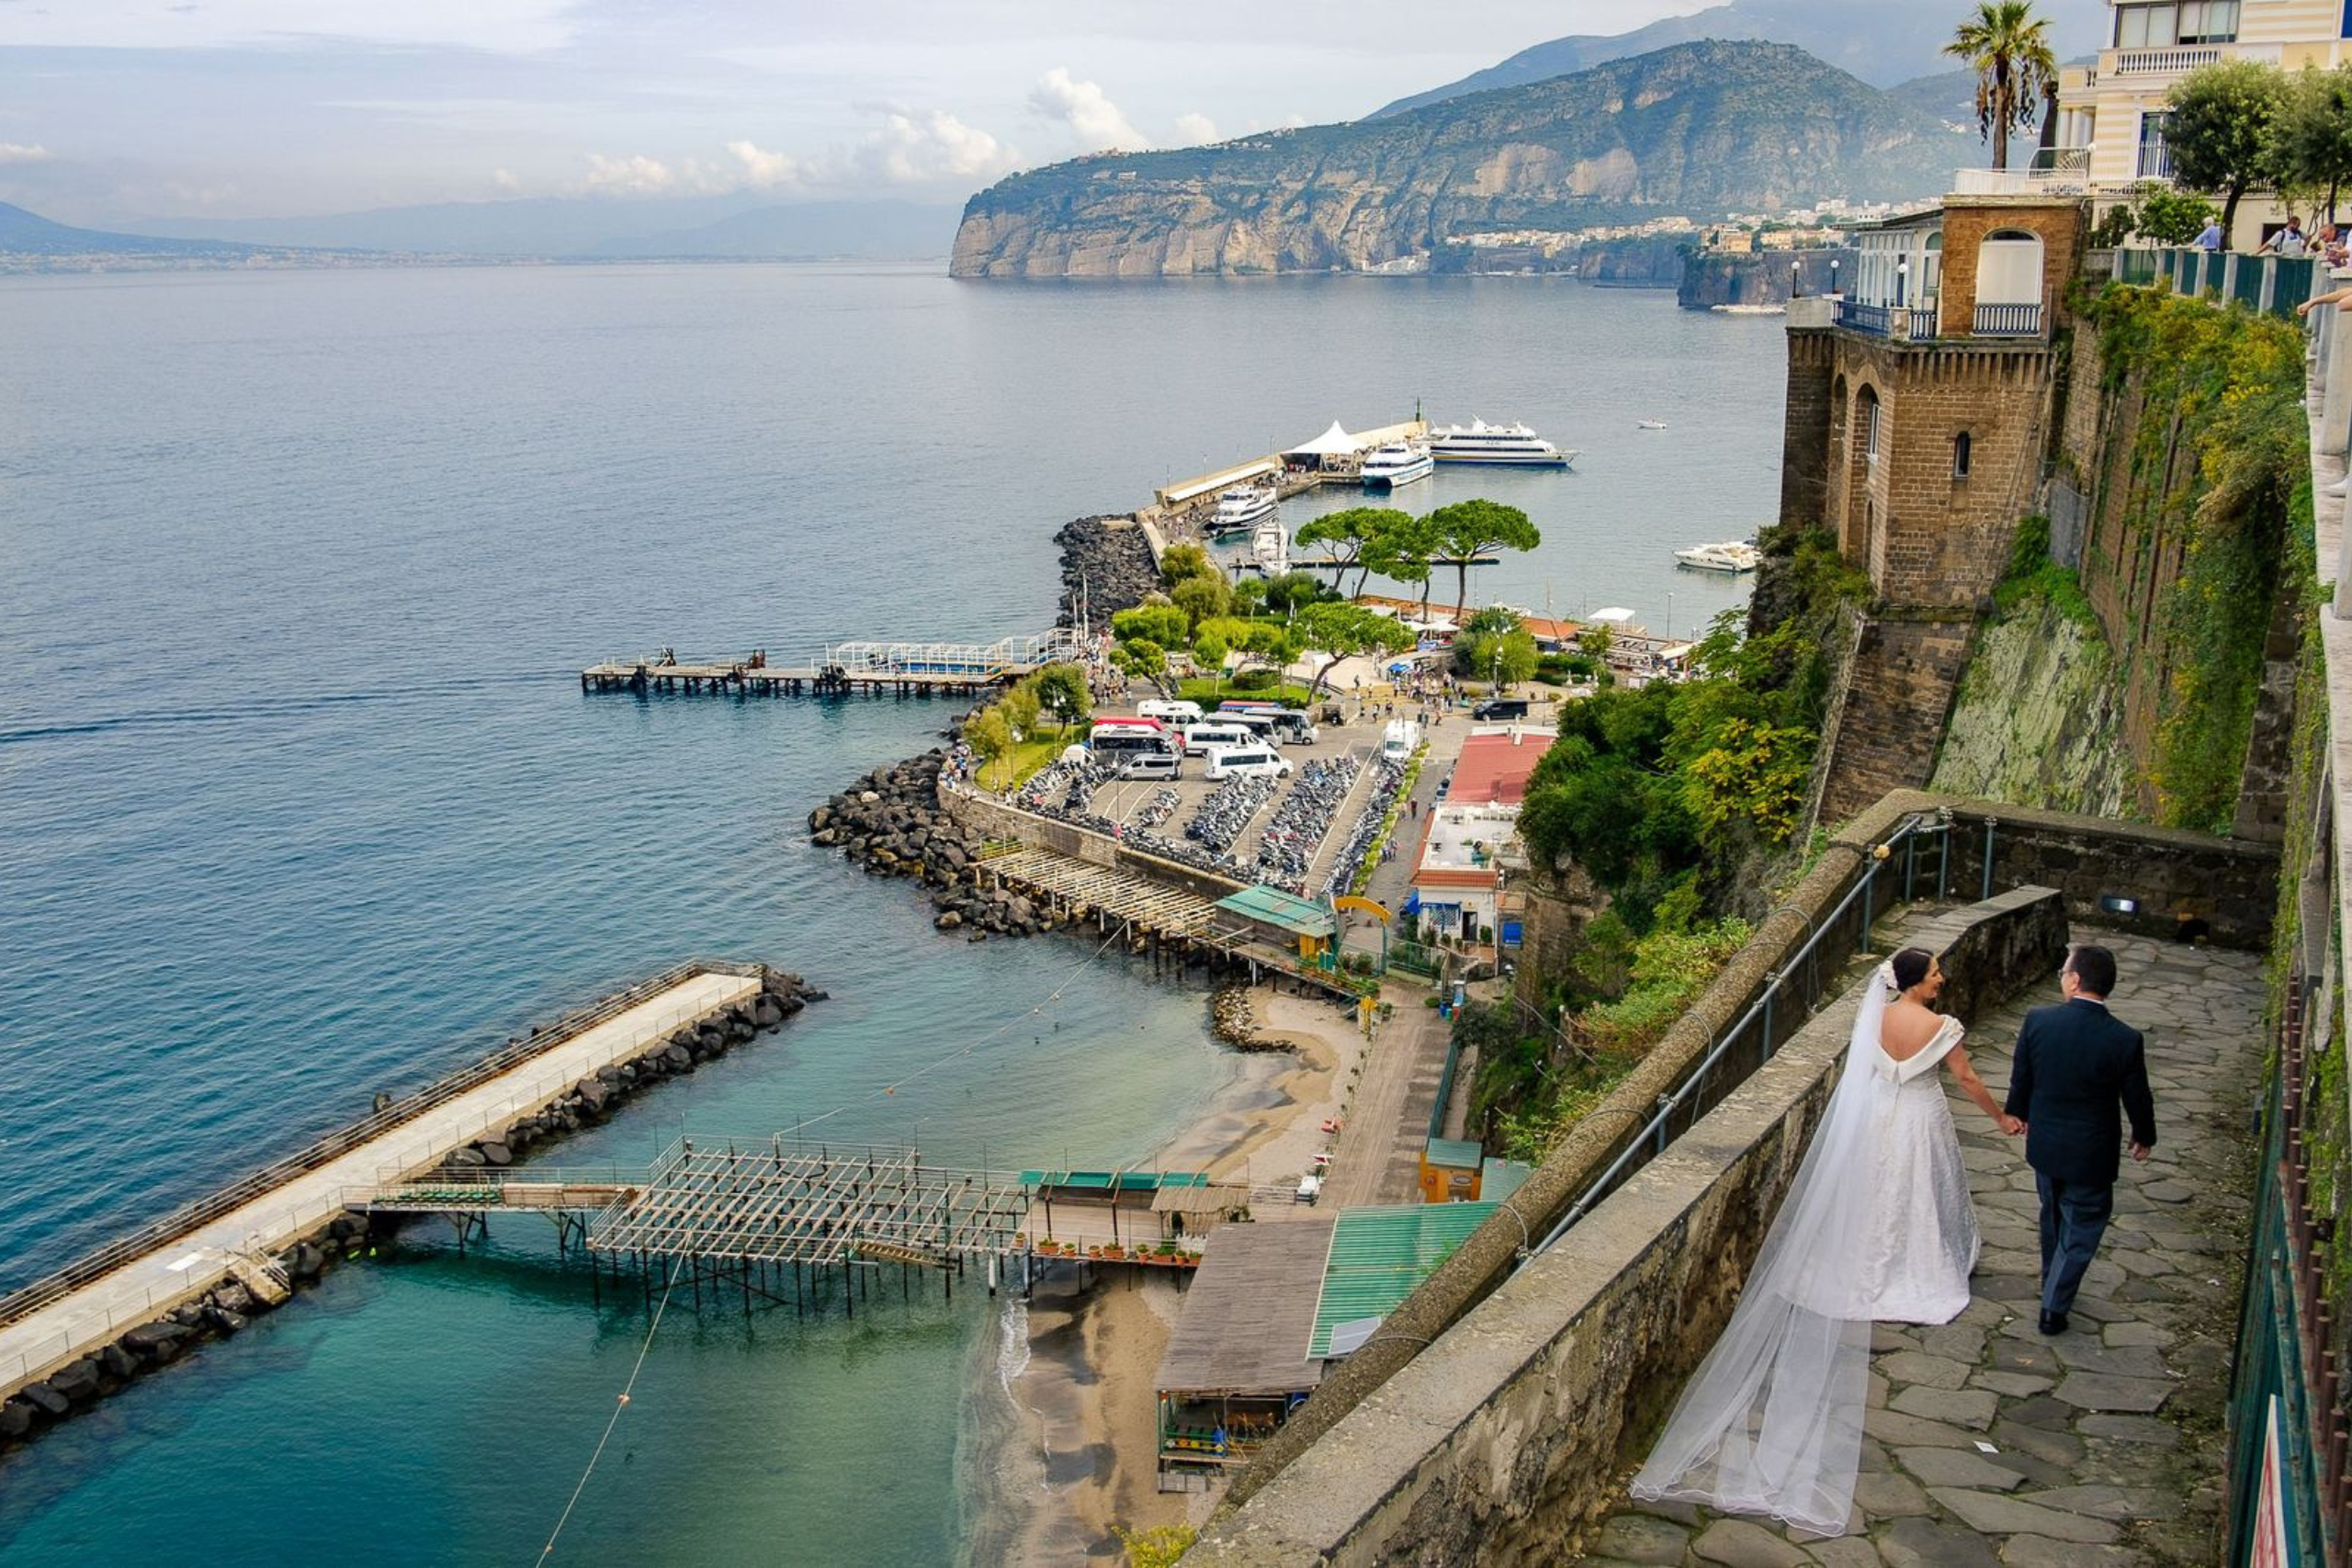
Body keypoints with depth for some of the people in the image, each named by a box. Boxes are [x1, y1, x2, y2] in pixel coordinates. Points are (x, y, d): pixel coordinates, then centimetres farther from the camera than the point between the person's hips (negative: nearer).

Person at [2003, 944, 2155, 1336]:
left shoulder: (2037, 1021, -18)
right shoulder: (2125, 1039, -23)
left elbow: (2020, 1079, -4)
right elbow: (2137, 1097, -8)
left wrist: (2018, 1113, 17)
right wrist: (2143, 1137, 13)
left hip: (2044, 1143, 3)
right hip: (2091, 1155, -3)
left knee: (2053, 1216, 26)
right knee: (2082, 1228, 15)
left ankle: (2052, 1284, 46)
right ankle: (2054, 1308, 19)